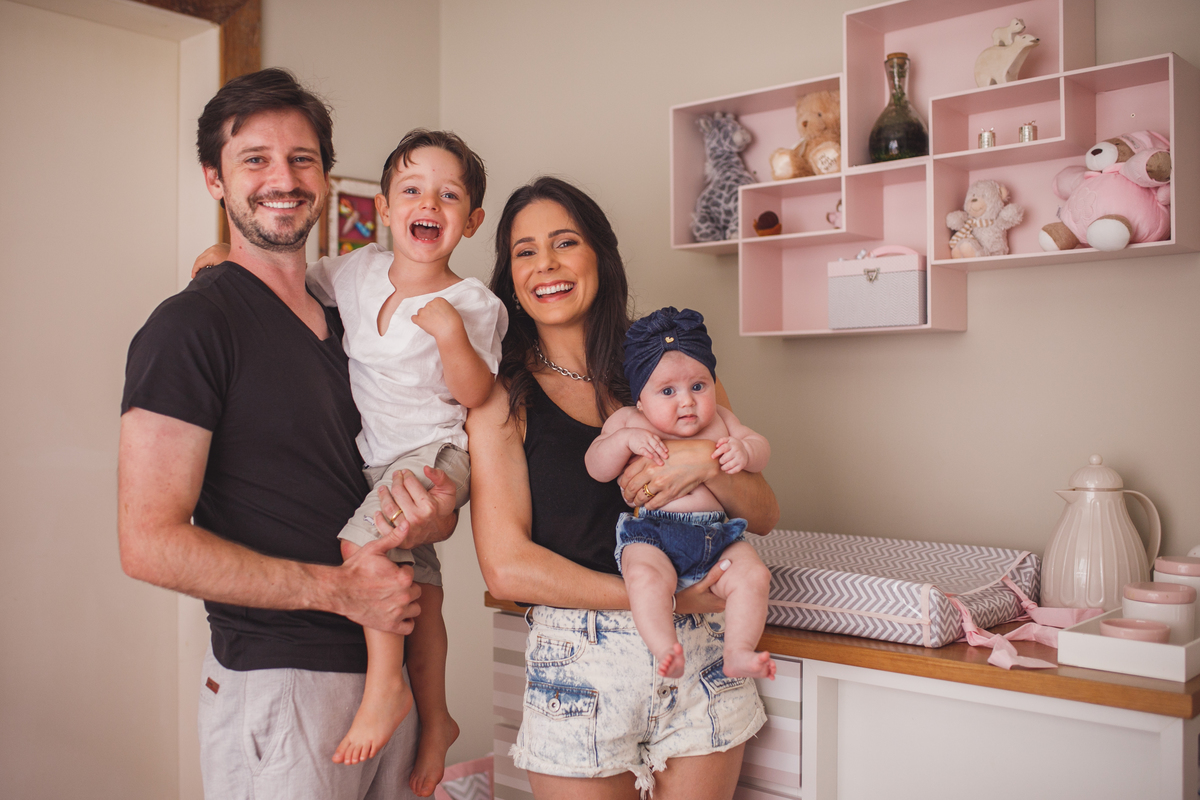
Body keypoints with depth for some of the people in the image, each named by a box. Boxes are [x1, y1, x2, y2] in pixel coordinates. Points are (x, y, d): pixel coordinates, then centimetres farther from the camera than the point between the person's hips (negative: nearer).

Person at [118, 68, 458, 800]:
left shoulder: (347, 327, 13)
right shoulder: (191, 324, -10)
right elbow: (151, 542, -17)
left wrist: (436, 515, -5)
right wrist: (339, 587, -17)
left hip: (387, 667, 7)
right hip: (278, 682, -7)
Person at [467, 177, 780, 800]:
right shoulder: (501, 395, -4)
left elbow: (763, 514, 6)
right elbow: (507, 567, -13)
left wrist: (705, 461, -15)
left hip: (698, 655, 3)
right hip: (578, 663, -2)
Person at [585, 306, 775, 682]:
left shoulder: (719, 420, 17)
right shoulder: (627, 420, 8)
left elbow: (761, 448, 16)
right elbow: (596, 467, 2)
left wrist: (743, 451, -8)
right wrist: (626, 439, -17)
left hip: (717, 536, 4)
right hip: (650, 535, -3)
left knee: (753, 574, -20)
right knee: (647, 576, -34)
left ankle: (738, 653, -14)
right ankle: (666, 653, -34)